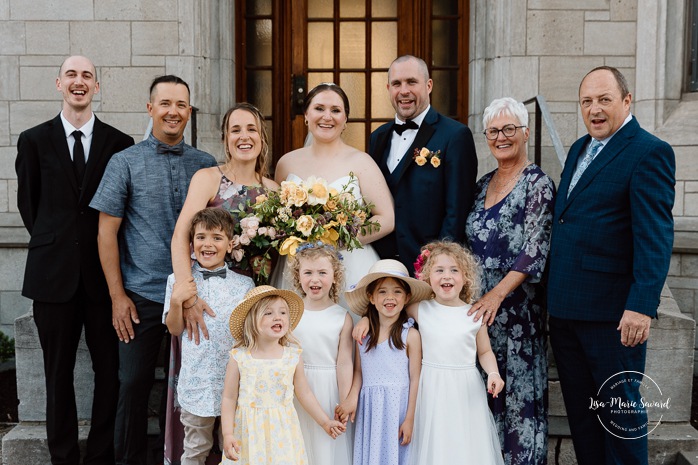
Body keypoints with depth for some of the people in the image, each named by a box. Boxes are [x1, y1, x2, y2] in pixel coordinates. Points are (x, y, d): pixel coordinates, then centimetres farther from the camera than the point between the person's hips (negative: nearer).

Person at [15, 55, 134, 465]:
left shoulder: (120, 143, 3)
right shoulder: (34, 140, 6)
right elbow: (28, 203, 12)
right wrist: (50, 243, 9)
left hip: (104, 273, 0)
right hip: (53, 273, 1)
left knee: (109, 370, 4)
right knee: (58, 373, 9)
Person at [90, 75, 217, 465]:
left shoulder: (206, 165, 5)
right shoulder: (125, 163, 0)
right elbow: (107, 232, -1)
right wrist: (118, 296, -6)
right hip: (142, 297, -1)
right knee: (134, 385, 4)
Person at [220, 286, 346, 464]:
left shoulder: (293, 356, -3)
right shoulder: (239, 358, -8)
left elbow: (304, 394, 7)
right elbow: (229, 398, -3)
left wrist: (325, 422, 11)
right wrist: (227, 434, -8)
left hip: (282, 432, 1)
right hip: (249, 433, -1)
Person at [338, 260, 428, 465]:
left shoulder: (410, 335, -6)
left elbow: (414, 379, -4)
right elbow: (358, 371, 7)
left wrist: (409, 419, -5)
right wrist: (352, 398, -10)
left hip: (397, 407, -3)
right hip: (368, 408, 3)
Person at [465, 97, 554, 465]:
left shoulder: (537, 184, -7)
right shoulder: (483, 185, 13)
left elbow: (535, 249, -15)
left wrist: (497, 294, -22)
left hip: (516, 306, -6)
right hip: (477, 304, 6)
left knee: (518, 391, 2)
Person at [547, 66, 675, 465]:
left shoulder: (649, 152, -10)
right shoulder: (579, 149, 15)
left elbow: (655, 235, -17)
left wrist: (642, 305, -24)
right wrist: (552, 296, 14)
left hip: (612, 312, -8)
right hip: (565, 308, 8)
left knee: (621, 408, 7)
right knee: (580, 407, 16)